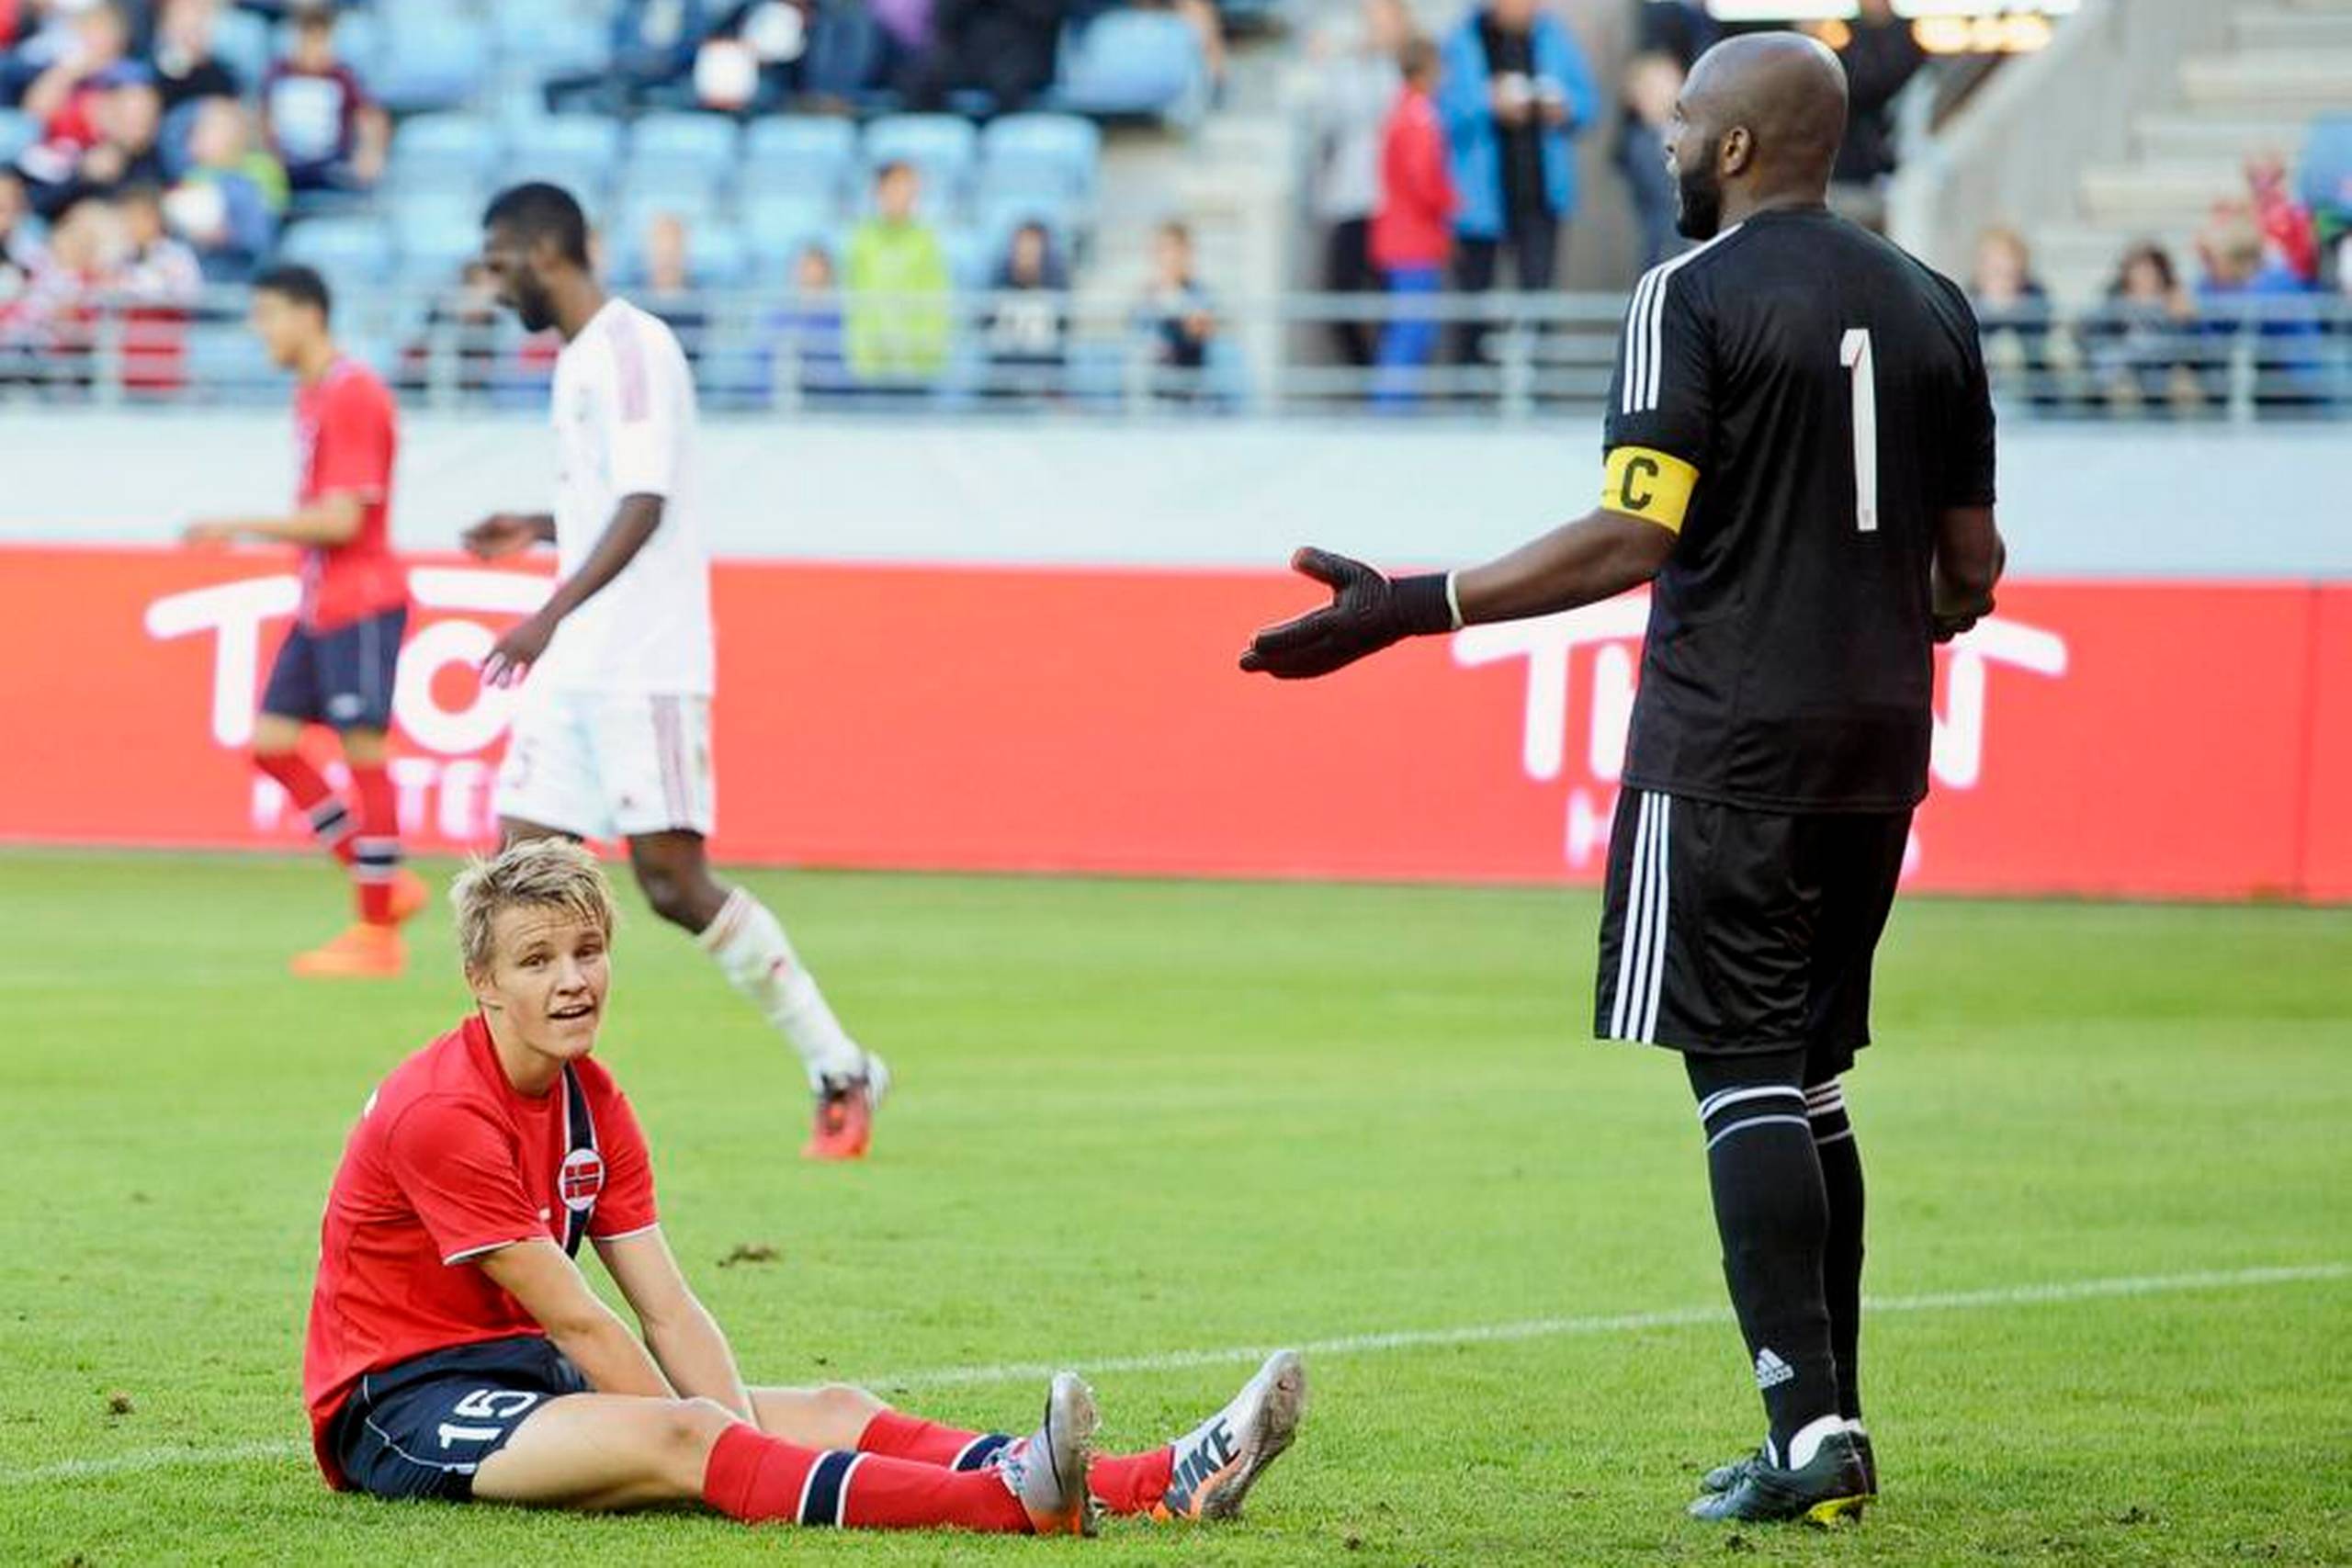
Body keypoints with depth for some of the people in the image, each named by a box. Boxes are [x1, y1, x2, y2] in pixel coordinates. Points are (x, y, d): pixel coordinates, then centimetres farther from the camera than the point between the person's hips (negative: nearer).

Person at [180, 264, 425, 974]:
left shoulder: (352, 396, -15)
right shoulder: (312, 395, 13)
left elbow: (341, 519, -20)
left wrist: (240, 528, -17)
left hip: (360, 604, -10)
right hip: (319, 605, 10)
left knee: (364, 751, -5)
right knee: (271, 742, 6)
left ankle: (377, 933, 1)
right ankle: (387, 885, 12)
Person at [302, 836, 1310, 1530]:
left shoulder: (591, 1103, 9)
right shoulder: (441, 1113, -19)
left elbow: (667, 1309, 1)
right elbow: (575, 1320, -20)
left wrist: (742, 1434, -16)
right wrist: (717, 1447, -20)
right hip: (400, 1404, -9)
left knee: (833, 1412, -8)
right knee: (672, 1436, -35)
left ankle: (1162, 1484, -24)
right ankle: (1009, 1503, -57)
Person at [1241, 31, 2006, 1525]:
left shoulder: (1693, 295, -8)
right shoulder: (1932, 308, 12)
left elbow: (1637, 532, -18)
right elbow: (1971, 569, 14)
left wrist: (1413, 608, -16)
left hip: (1728, 740, -6)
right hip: (1879, 743, 7)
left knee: (1745, 1073, -7)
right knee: (1809, 1078, 14)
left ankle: (1809, 1429, -14)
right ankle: (1832, 1424, 13)